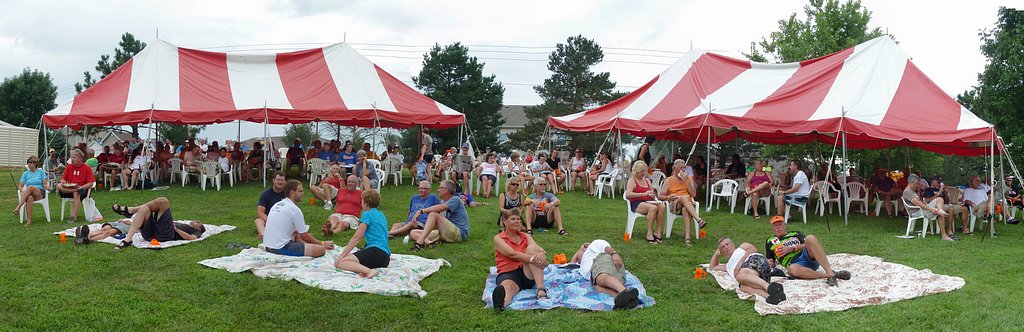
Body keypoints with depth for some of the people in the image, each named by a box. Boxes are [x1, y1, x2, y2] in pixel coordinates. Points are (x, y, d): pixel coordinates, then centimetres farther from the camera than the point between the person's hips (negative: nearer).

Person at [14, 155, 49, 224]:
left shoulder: (41, 172, 11)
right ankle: (29, 220, -48)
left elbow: (45, 183, 5)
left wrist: (47, 186, -20)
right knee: (29, 198, -39)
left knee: (30, 187, -37)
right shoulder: (25, 173, 16)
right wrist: (22, 190, -11)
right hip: (29, 193, 1)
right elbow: (20, 186, 12)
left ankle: (18, 207, -42)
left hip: (40, 193, -1)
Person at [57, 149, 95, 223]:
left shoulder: (87, 168, -3)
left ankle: (74, 216, -35)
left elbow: (90, 183, -8)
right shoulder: (69, 167, 10)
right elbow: (64, 179, 15)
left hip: (82, 188, -4)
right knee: (59, 186, -24)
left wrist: (80, 187, -23)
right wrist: (63, 182, -9)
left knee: (76, 193, -38)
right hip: (69, 188, 4)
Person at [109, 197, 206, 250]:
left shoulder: (196, 231, 21)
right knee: (144, 209, -19)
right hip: (152, 234, 7)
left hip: (166, 235, -7)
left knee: (163, 201, -14)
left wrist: (176, 229, -5)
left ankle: (129, 210, -7)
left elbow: (192, 238, -5)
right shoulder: (183, 225, 40)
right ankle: (127, 240, -32)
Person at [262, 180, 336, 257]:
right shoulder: (294, 209, -10)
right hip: (281, 249, -9)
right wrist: (323, 244, 8)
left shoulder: (276, 205, 15)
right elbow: (304, 236, -4)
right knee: (321, 250, -15)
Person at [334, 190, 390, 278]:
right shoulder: (381, 215, 23)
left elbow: (356, 238, -5)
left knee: (339, 263, -17)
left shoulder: (367, 214, -1)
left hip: (375, 252, -9)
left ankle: (369, 271, -35)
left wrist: (342, 255, -4)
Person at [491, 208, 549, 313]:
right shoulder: (499, 239, 5)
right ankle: (501, 304, -77)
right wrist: (533, 258, -27)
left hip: (528, 274, 4)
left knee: (531, 248, -20)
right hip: (508, 274, -4)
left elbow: (541, 250, 1)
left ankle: (541, 290, -34)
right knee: (508, 287, -38)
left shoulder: (526, 236, 19)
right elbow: (512, 254, -13)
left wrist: (541, 255, -25)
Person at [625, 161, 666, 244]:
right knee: (653, 208, -36)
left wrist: (653, 194, -3)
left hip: (648, 202, 6)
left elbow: (654, 196, 24)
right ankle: (649, 234, -34)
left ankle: (658, 232, -27)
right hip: (636, 204, -6)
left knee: (662, 206, -27)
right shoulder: (632, 180, 4)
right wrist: (643, 194, -22)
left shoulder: (647, 180, 24)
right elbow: (628, 195, -15)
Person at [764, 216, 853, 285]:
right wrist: (769, 262, 3)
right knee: (792, 269, -42)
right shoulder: (770, 241, 29)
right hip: (794, 262, -1)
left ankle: (830, 272, -43)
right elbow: (770, 260, 26)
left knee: (810, 238, -33)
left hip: (807, 256, 2)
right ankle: (826, 276, -40)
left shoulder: (795, 234, 30)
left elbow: (808, 245, 14)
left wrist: (792, 248, 0)